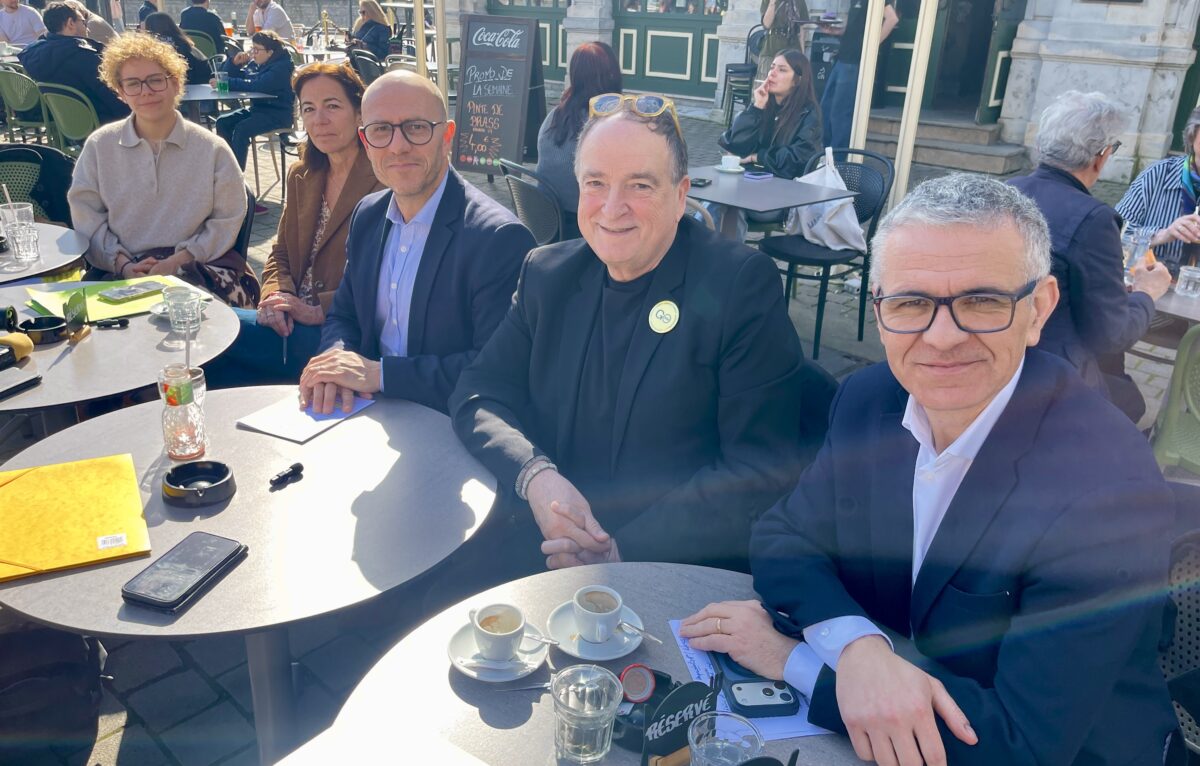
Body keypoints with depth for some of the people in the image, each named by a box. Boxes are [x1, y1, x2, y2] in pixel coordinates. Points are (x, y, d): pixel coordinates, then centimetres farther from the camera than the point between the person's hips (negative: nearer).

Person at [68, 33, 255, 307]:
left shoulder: (212, 149, 6)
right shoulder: (99, 146, 11)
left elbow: (227, 220, 2)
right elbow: (86, 217, 9)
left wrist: (177, 261, -10)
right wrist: (123, 264, -9)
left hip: (199, 265, 0)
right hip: (121, 272, 1)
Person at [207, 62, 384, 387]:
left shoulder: (386, 181, -11)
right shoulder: (301, 176, 14)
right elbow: (281, 254, 17)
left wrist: (317, 310, -19)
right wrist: (276, 296, -5)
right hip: (291, 322, 7)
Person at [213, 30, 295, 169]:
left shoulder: (282, 67, -16)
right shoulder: (254, 64, 10)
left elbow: (256, 85, -28)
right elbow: (234, 76, 20)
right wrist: (235, 63, -1)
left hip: (278, 113, -9)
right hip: (257, 108, 9)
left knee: (241, 129, -27)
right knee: (222, 122, -4)